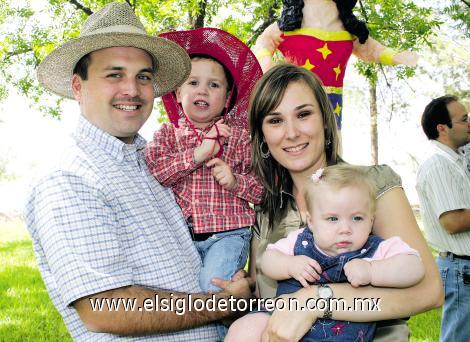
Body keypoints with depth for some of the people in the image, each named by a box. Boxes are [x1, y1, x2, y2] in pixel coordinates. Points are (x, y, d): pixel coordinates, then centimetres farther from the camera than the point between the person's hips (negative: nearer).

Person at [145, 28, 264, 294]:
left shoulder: (238, 137, 6)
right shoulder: (168, 134, 10)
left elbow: (263, 187, 5)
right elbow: (150, 171, -9)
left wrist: (236, 182, -15)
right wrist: (197, 154, -14)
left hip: (227, 234, -2)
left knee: (212, 286, -23)